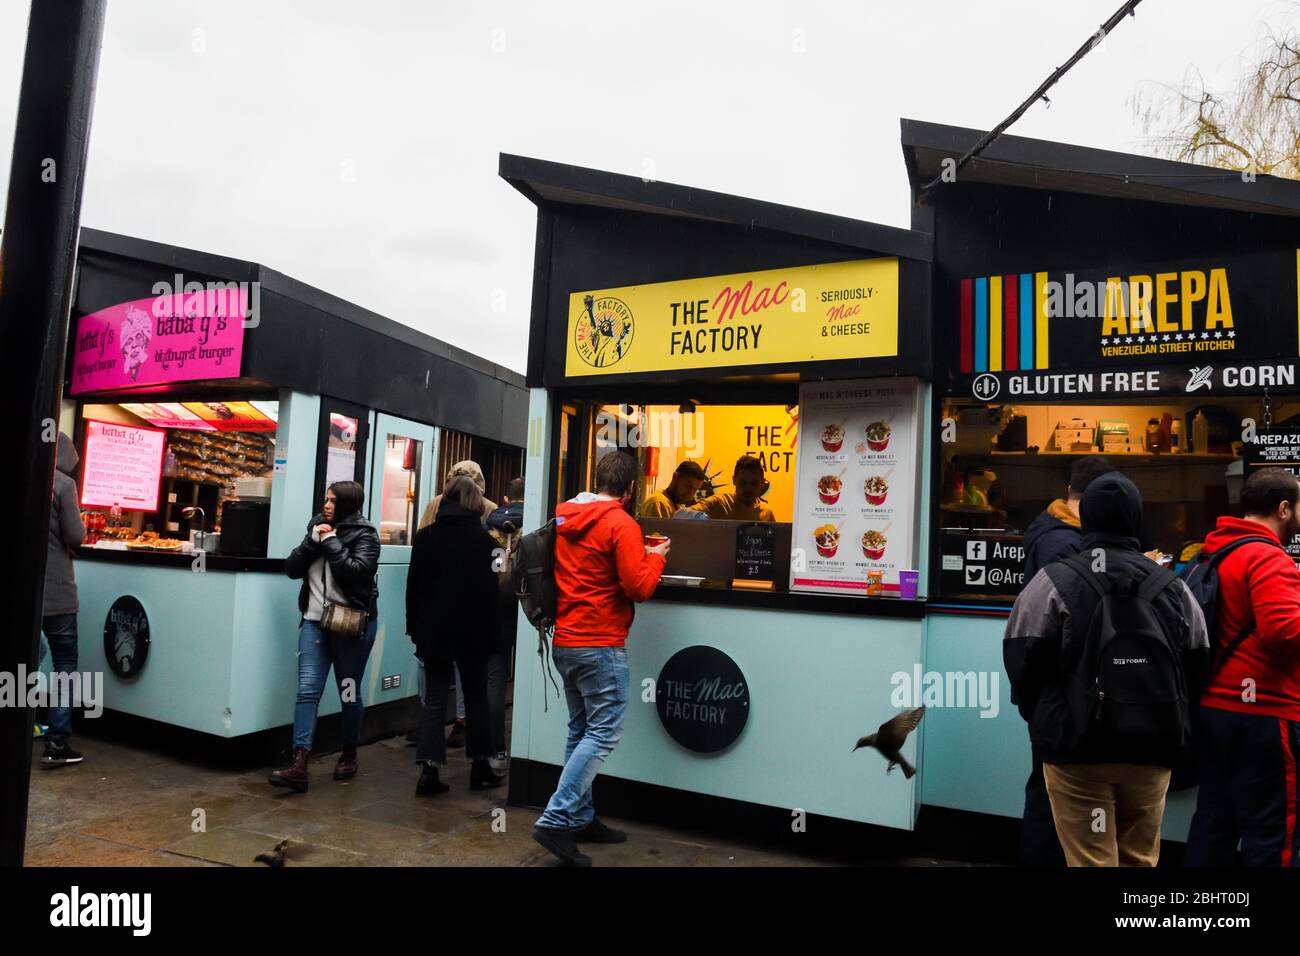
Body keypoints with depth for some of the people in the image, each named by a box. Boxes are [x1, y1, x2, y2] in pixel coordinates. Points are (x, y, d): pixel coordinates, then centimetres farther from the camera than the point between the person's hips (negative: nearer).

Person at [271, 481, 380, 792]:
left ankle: (349, 755, 27)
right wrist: (313, 540, -7)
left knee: (349, 693, 9)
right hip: (315, 622, 4)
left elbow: (357, 572, -21)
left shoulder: (364, 534, -6)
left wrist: (331, 541, -16)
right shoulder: (318, 527, 10)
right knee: (307, 690, -6)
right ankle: (299, 766, -7)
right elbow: (292, 569, 5)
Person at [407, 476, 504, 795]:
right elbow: (489, 590, -8)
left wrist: (415, 627, 11)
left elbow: (414, 586, 4)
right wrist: (493, 634, -2)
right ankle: (480, 766, 19)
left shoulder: (425, 536, 1)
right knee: (476, 697, 11)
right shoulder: (482, 540, -8)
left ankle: (429, 768, -2)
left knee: (434, 699, 7)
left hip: (433, 630, 2)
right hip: (471, 631, -2)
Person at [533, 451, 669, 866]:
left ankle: (580, 818, 23)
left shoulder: (563, 518, 10)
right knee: (604, 733, -2)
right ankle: (556, 820, -4)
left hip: (565, 641, 9)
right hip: (600, 645, -8)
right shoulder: (621, 524, -14)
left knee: (582, 731, 15)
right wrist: (655, 556, 1)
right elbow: (639, 587, -17)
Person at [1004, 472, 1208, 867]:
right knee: (1139, 858, 19)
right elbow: (1197, 664, 9)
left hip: (1076, 745, -4)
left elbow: (1021, 658, -9)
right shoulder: (1173, 587, 4)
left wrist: (1039, 718, 9)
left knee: (1091, 859, 3)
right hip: (1152, 748, 4)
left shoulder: (1055, 581, -10)